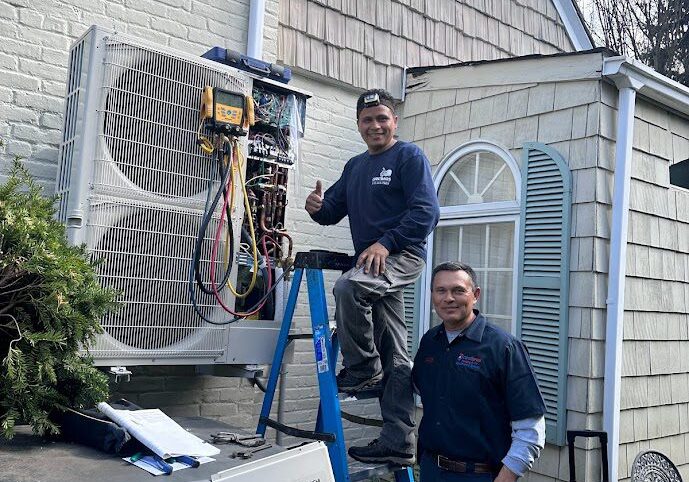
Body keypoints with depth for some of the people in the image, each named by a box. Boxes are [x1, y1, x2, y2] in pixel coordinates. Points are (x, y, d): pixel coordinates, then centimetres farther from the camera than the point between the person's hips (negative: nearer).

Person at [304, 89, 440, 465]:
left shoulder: (409, 156, -3)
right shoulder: (355, 166, 19)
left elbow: (427, 211, -14)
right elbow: (333, 211, 19)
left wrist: (385, 243, -22)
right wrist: (317, 207, -5)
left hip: (403, 255, -7)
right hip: (372, 265, 7)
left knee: (348, 286, -33)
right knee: (394, 358, 7)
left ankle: (363, 368, -13)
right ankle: (398, 443, 11)